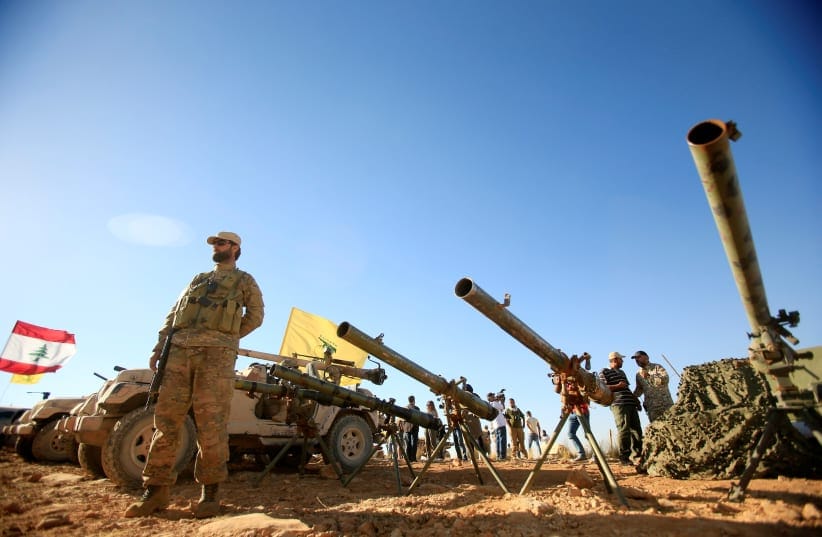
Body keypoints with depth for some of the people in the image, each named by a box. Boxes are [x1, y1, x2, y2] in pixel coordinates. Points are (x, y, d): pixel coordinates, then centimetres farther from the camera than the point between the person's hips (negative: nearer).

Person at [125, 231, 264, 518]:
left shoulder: (244, 281, 15)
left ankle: (210, 492, 1)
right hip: (179, 349, 5)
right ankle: (156, 490, 9)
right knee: (166, 417, 1)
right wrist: (159, 347, 8)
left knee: (211, 421, -7)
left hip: (216, 352, -5)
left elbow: (255, 316, 10)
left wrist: (225, 337, 3)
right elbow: (173, 314, 21)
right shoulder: (198, 279, 27)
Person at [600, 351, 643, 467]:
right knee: (624, 429, -12)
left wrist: (634, 398, 16)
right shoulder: (604, 372, 3)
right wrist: (617, 386, -9)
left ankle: (637, 456, 9)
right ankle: (624, 458, -8)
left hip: (631, 404, 8)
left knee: (636, 429, 4)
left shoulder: (622, 372, 29)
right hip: (619, 404, -8)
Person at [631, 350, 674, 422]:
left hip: (665, 404, -3)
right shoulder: (638, 374, 14)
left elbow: (665, 379, -15)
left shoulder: (657, 367, 1)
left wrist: (649, 376, -21)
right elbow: (639, 390, 21)